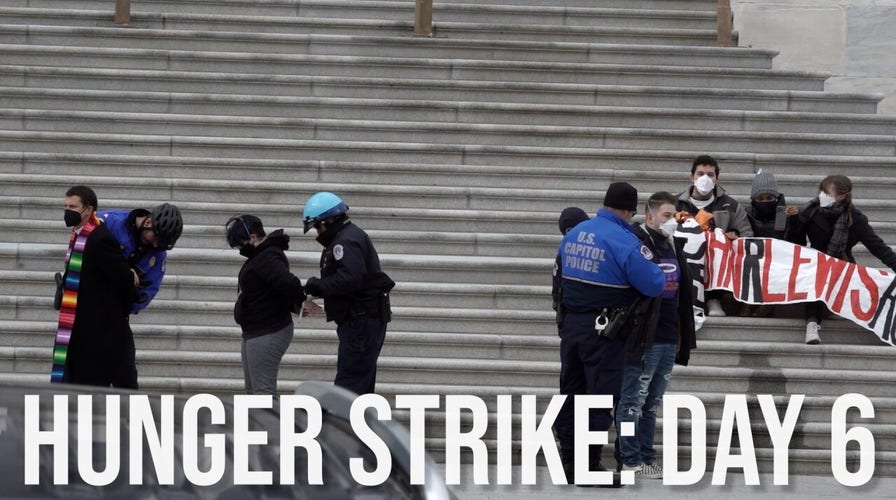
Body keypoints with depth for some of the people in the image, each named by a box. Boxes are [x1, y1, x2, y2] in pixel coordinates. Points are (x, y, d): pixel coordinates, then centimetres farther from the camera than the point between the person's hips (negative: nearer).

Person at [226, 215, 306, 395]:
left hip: (267, 335, -11)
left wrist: (299, 304, -16)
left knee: (263, 391, -13)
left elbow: (289, 283, -33)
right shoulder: (260, 256, 13)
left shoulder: (268, 258, -21)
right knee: (252, 390, 17)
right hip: (255, 333, 11)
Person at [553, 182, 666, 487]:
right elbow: (653, 284, -16)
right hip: (604, 329, -7)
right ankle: (590, 466, 1)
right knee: (601, 398, 0)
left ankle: (569, 462, 18)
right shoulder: (624, 241, -16)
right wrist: (670, 273, 4)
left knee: (571, 393, 13)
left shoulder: (574, 233, 7)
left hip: (571, 323, 7)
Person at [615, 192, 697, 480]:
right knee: (633, 401, -2)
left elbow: (684, 292, 24)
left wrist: (684, 336, 22)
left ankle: (646, 458, 18)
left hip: (669, 338, 8)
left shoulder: (674, 247, 17)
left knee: (652, 403, 13)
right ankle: (630, 461, 0)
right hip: (644, 337, -8)